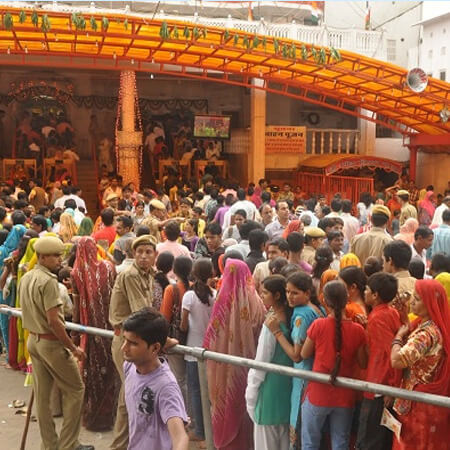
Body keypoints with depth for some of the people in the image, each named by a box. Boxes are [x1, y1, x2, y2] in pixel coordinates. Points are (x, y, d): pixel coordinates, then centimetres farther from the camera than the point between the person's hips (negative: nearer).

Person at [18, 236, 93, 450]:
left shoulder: (25, 279, 8)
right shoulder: (48, 281, -20)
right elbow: (53, 321, -23)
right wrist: (73, 348, -17)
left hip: (33, 340, 9)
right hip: (51, 343, -9)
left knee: (42, 395, 12)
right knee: (75, 390, 5)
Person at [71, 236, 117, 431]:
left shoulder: (77, 273, -6)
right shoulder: (108, 267, -7)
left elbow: (76, 305, -4)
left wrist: (75, 331, 4)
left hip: (89, 327, 0)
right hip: (109, 325, 0)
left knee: (90, 369, 13)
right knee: (107, 367, 11)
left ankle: (90, 414, 23)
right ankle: (106, 413, 18)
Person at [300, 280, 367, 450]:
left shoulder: (318, 325, -13)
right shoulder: (357, 330, -10)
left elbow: (304, 354, 0)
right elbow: (363, 363, 1)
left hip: (317, 394, -1)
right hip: (344, 397, 2)